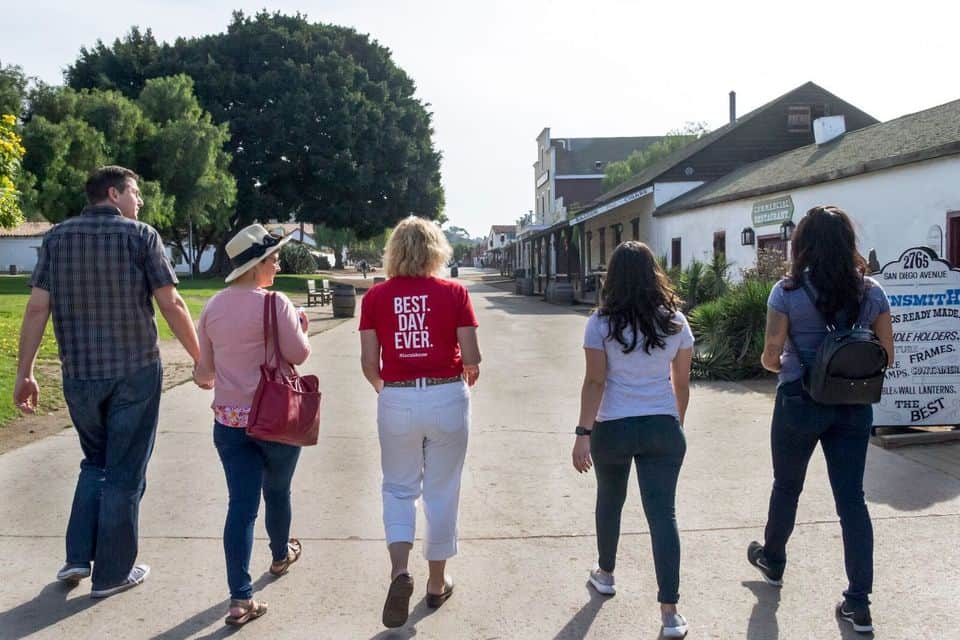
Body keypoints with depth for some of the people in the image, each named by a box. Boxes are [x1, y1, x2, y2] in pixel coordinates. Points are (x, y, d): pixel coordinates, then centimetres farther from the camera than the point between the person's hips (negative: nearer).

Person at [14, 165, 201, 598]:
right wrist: (201, 360, 0)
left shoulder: (56, 238, 4)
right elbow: (171, 305, -9)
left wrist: (25, 374, 5)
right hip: (135, 373, -4)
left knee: (96, 462, 24)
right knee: (124, 473, 8)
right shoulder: (140, 235, -7)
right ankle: (112, 573, 18)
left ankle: (78, 558, 20)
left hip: (80, 376, 4)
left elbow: (37, 309, -1)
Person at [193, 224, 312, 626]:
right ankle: (281, 555, 44)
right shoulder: (274, 304, -15)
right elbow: (298, 355, -11)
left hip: (229, 419, 4)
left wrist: (205, 379, 34)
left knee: (242, 504, 2)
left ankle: (240, 599, -2)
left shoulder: (213, 307, 2)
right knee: (277, 491, 20)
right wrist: (301, 328, 9)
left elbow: (205, 368, 11)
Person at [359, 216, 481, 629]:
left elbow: (368, 362, -2)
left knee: (399, 489, 18)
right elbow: (472, 358, -6)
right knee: (441, 492, 14)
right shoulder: (454, 293, -5)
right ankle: (437, 584, 26)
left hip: (397, 401, 1)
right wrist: (468, 376, 16)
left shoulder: (376, 296, -1)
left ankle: (399, 570, -2)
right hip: (447, 398, 0)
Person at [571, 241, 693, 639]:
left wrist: (583, 433, -9)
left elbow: (594, 382, -12)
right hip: (663, 428, 1)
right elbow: (682, 382, 6)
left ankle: (605, 574, 41)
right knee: (663, 513, 2)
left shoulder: (601, 322, -7)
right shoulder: (675, 321, 0)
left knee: (609, 501, 22)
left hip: (613, 428, -1)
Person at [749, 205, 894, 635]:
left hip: (799, 402, -2)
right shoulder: (871, 293, 0)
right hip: (853, 406, 3)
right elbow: (887, 357, 4)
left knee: (786, 486, 18)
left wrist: (777, 364, 11)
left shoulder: (787, 292, -10)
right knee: (851, 498, 6)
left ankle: (772, 562, 40)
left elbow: (770, 357, -11)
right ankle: (859, 604, 7)